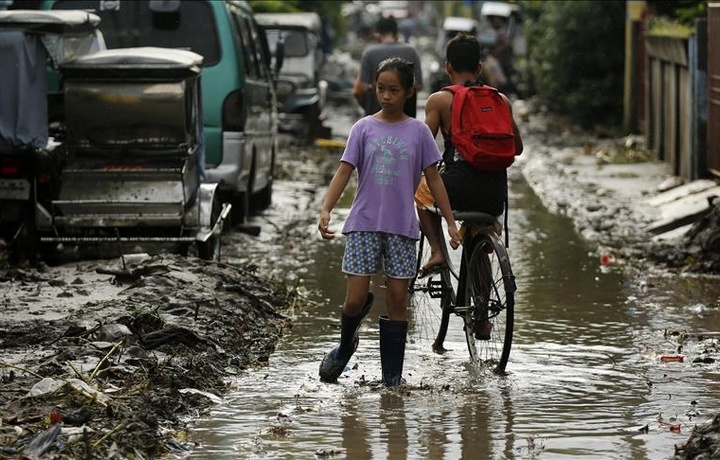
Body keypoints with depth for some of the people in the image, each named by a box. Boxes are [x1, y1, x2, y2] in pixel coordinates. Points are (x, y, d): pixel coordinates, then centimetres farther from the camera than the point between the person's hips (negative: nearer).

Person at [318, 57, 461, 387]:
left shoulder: (418, 132, 5)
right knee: (356, 300, -7)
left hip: (402, 226, 1)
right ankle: (345, 346, 25)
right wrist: (325, 210, -15)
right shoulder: (364, 128, 4)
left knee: (398, 299, 1)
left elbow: (433, 178, 8)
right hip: (364, 223, -1)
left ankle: (392, 379, 5)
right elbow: (344, 171, -2)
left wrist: (450, 222, 4)